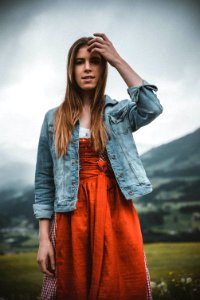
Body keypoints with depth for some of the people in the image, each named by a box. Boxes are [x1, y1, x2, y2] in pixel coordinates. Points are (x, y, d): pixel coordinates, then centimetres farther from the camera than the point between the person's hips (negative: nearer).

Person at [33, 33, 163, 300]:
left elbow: (152, 108, -16)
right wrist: (44, 237, -1)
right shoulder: (54, 118, 6)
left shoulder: (120, 112, 7)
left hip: (117, 212, 0)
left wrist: (118, 61, -11)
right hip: (73, 217, 0)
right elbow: (44, 180, 5)